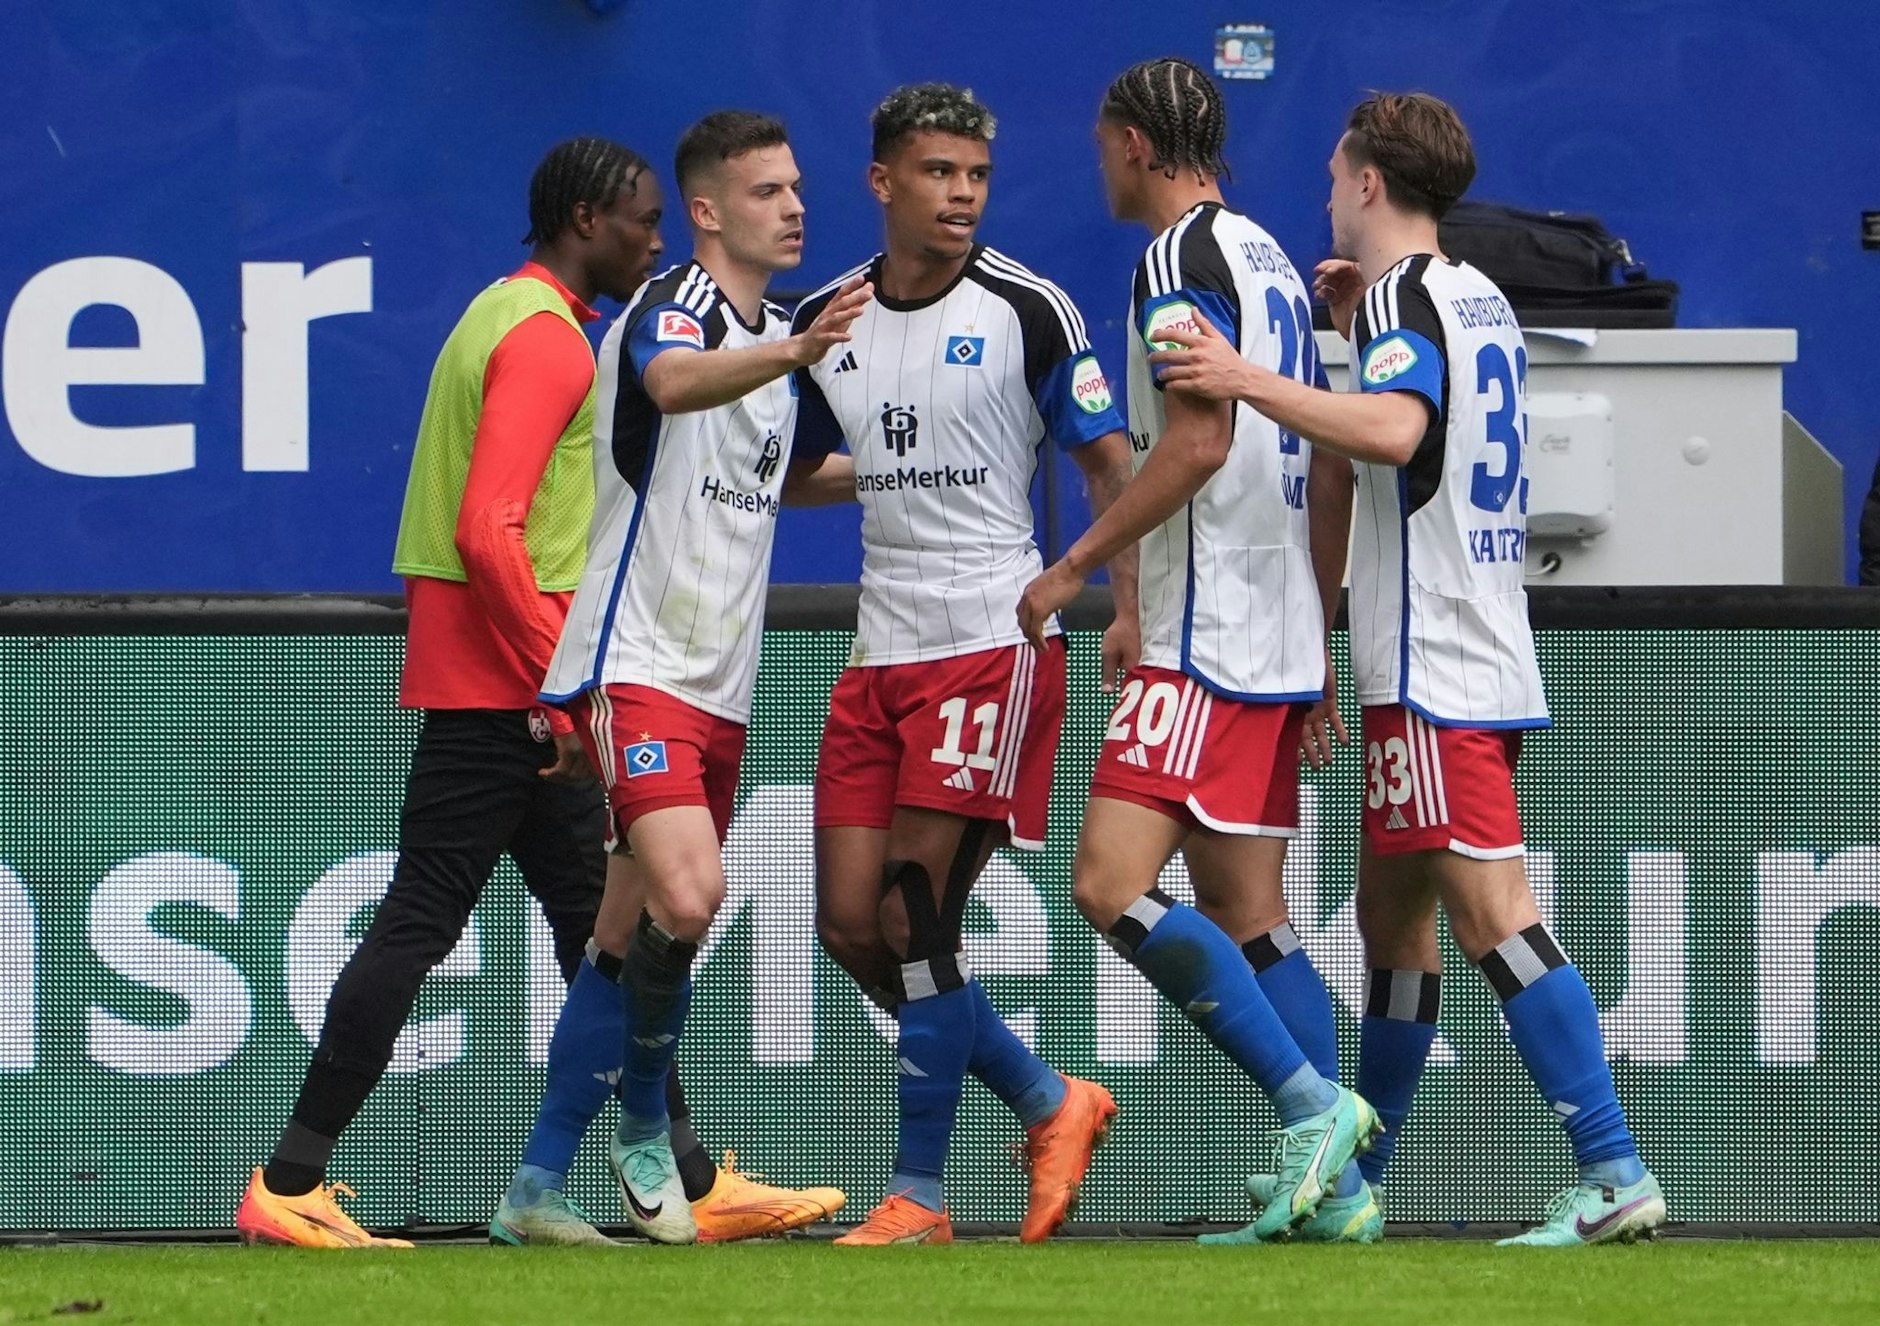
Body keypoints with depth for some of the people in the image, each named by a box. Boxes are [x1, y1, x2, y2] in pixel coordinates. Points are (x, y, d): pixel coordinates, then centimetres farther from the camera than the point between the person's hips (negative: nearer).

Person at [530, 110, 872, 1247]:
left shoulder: (776, 335, 15)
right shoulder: (672, 310, -11)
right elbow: (676, 384, -37)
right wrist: (799, 351, -54)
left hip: (719, 686, 8)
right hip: (632, 670, -8)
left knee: (630, 943, 7)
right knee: (689, 893, -26)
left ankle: (539, 1184, 13)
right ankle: (644, 1121, -4)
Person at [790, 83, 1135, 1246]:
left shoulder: (1026, 310, -5)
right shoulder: (825, 322, 9)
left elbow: (1111, 464, -3)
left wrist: (1132, 606, -14)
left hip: (993, 640, -6)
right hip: (880, 655, 6)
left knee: (916, 920, -11)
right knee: (852, 924, 1)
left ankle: (920, 1195, -1)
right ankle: (1050, 1103, 19)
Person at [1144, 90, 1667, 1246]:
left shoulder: (1402, 296, -11)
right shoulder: (1483, 301, 17)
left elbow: (1397, 427, -31)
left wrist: (1249, 380, -34)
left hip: (1435, 674, -10)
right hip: (1488, 662, 10)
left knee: (1493, 915, -14)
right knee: (1394, 914, 16)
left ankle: (1614, 1175, -20)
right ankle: (1351, 1183, 23)